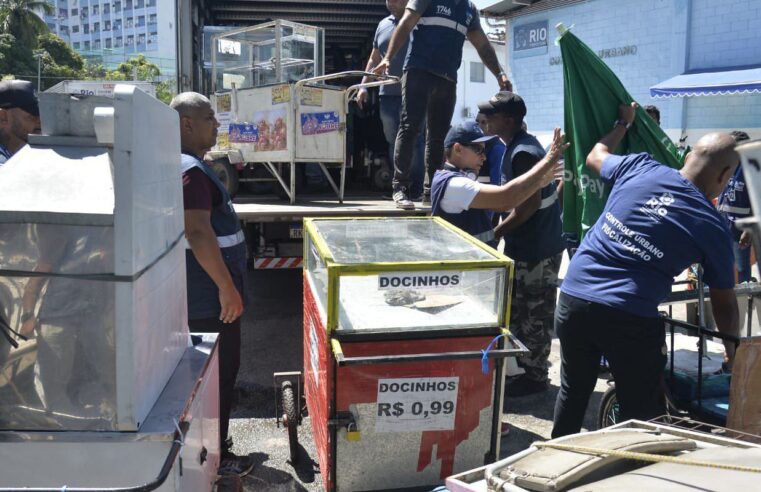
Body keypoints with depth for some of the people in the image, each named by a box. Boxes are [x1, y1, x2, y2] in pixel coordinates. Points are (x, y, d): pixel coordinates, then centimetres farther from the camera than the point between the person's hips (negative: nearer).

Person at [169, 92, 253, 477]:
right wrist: (227, 287, -24)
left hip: (198, 295, 10)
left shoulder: (186, 165, 14)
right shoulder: (190, 170, -20)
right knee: (218, 373, 1)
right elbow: (198, 232, -28)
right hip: (209, 298, -10)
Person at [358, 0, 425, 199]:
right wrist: (364, 86, 12)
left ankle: (415, 190, 1)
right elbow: (374, 59, 22)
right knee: (393, 142, 7)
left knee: (413, 142, -6)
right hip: (387, 94, 5)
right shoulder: (383, 24, 16)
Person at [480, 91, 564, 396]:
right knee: (520, 310, 18)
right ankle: (523, 366, 31)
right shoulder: (520, 145, 12)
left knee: (533, 313, 0)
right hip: (530, 244, 10)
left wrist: (496, 232, -17)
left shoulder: (522, 153, -20)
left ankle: (535, 376, 11)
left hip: (535, 248, -10)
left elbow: (530, 204, -25)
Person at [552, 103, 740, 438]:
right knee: (642, 415, 13)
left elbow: (594, 156, 29)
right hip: (631, 319, -4)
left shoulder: (639, 168, 6)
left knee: (572, 392, 23)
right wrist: (733, 348, 29)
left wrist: (623, 123, 46)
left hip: (572, 298, 4)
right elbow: (724, 303, 12)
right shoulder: (713, 226, 2)